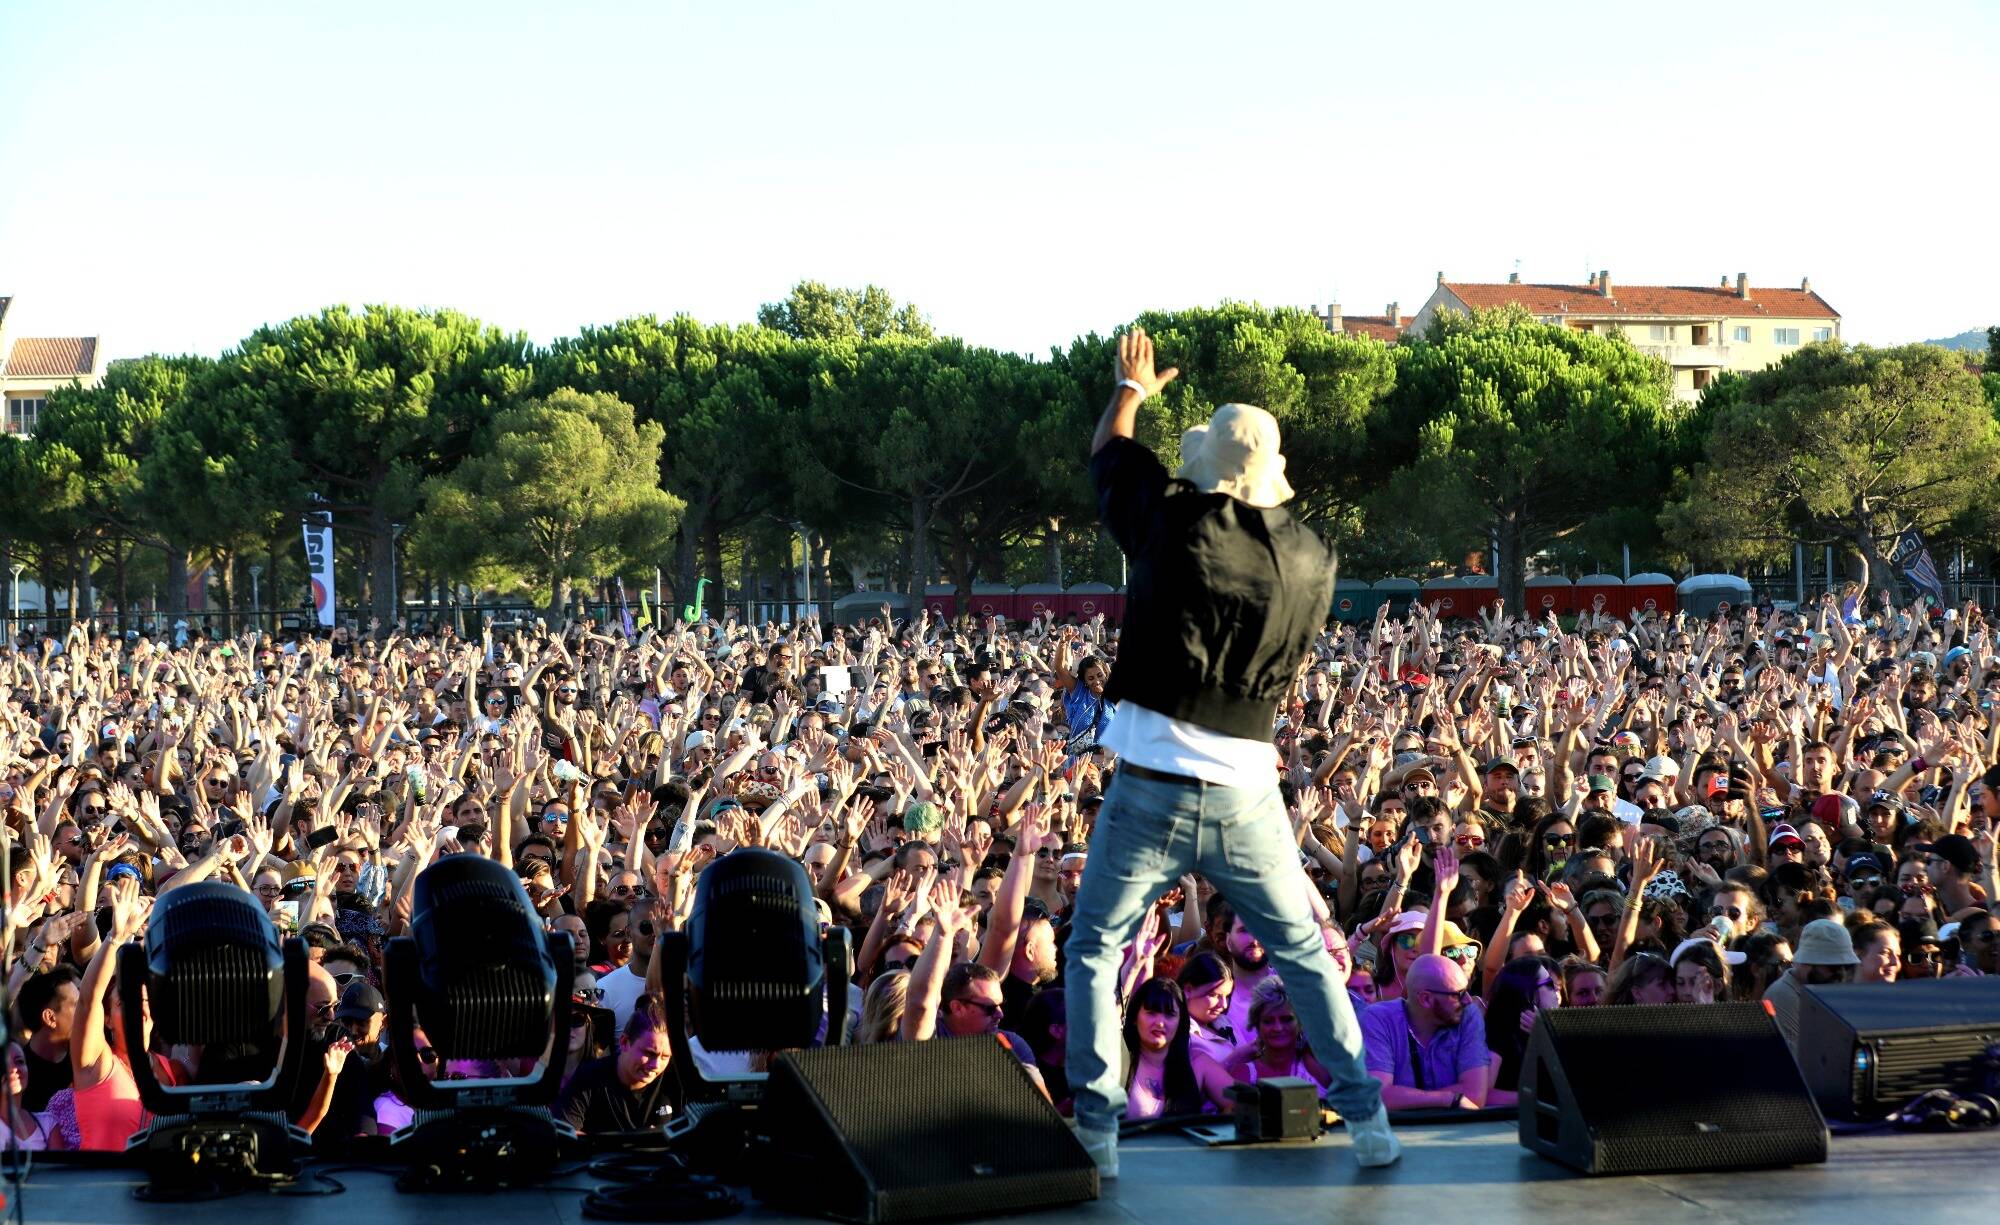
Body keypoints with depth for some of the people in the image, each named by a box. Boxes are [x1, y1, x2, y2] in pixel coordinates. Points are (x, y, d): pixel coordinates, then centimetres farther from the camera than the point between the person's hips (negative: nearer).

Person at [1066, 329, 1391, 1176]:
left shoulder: (1173, 519, -8)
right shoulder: (1312, 559, 0)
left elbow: (1107, 457, 12)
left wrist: (1130, 388, 32)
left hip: (1150, 785, -2)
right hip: (1246, 794, 2)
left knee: (1095, 949, 12)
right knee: (1302, 950, 17)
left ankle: (1096, 1130, 5)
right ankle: (1366, 1120, 17)